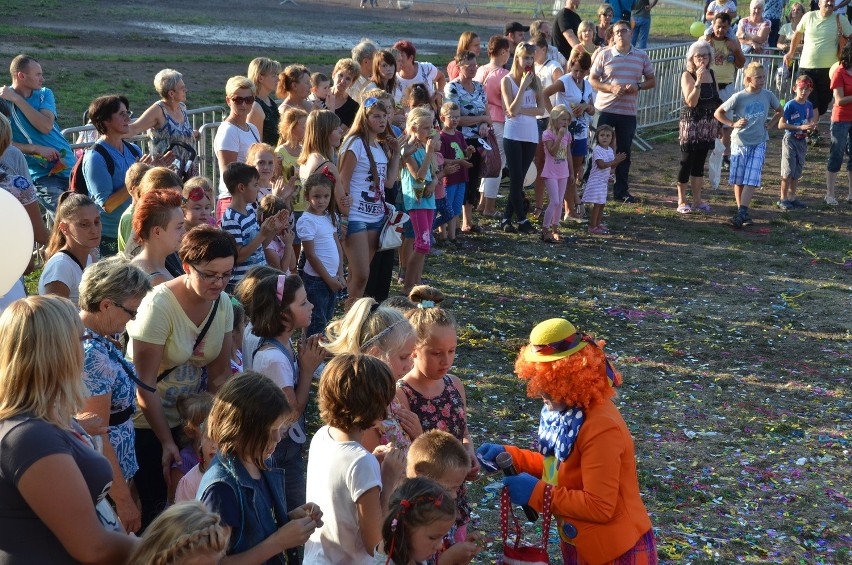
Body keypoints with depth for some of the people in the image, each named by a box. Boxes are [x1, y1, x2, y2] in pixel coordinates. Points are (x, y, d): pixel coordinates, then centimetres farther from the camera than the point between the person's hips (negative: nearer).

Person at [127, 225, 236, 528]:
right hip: (146, 422, -5)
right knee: (152, 503, -2)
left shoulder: (222, 303, -4)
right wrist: (167, 442, -18)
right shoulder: (159, 305, -22)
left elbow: (219, 375, 2)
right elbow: (145, 386, -20)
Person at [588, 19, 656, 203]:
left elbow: (652, 81, 11)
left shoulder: (641, 57, 6)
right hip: (605, 110, -2)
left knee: (624, 152, 10)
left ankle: (621, 190, 20)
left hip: (628, 112, 2)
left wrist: (638, 86, -10)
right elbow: (592, 80, 0)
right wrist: (611, 88, -17)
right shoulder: (604, 55, 0)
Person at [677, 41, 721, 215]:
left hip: (708, 124, 6)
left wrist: (719, 124, 15)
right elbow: (691, 102, -18)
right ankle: (681, 201, 5)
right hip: (691, 123, -6)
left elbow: (717, 100, 16)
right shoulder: (687, 75, -9)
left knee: (700, 162, 10)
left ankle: (697, 200, 16)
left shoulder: (711, 74, 9)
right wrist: (698, 81, -26)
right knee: (686, 161, -2)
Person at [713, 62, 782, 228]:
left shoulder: (768, 96, -1)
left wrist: (769, 125, 6)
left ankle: (741, 213, -15)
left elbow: (779, 111, 19)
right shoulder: (739, 97, -8)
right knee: (738, 181, 6)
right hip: (739, 142, -1)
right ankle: (742, 211, 19)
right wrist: (733, 124, -10)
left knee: (751, 180, -12)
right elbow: (718, 113, 0)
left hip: (759, 144, 1)